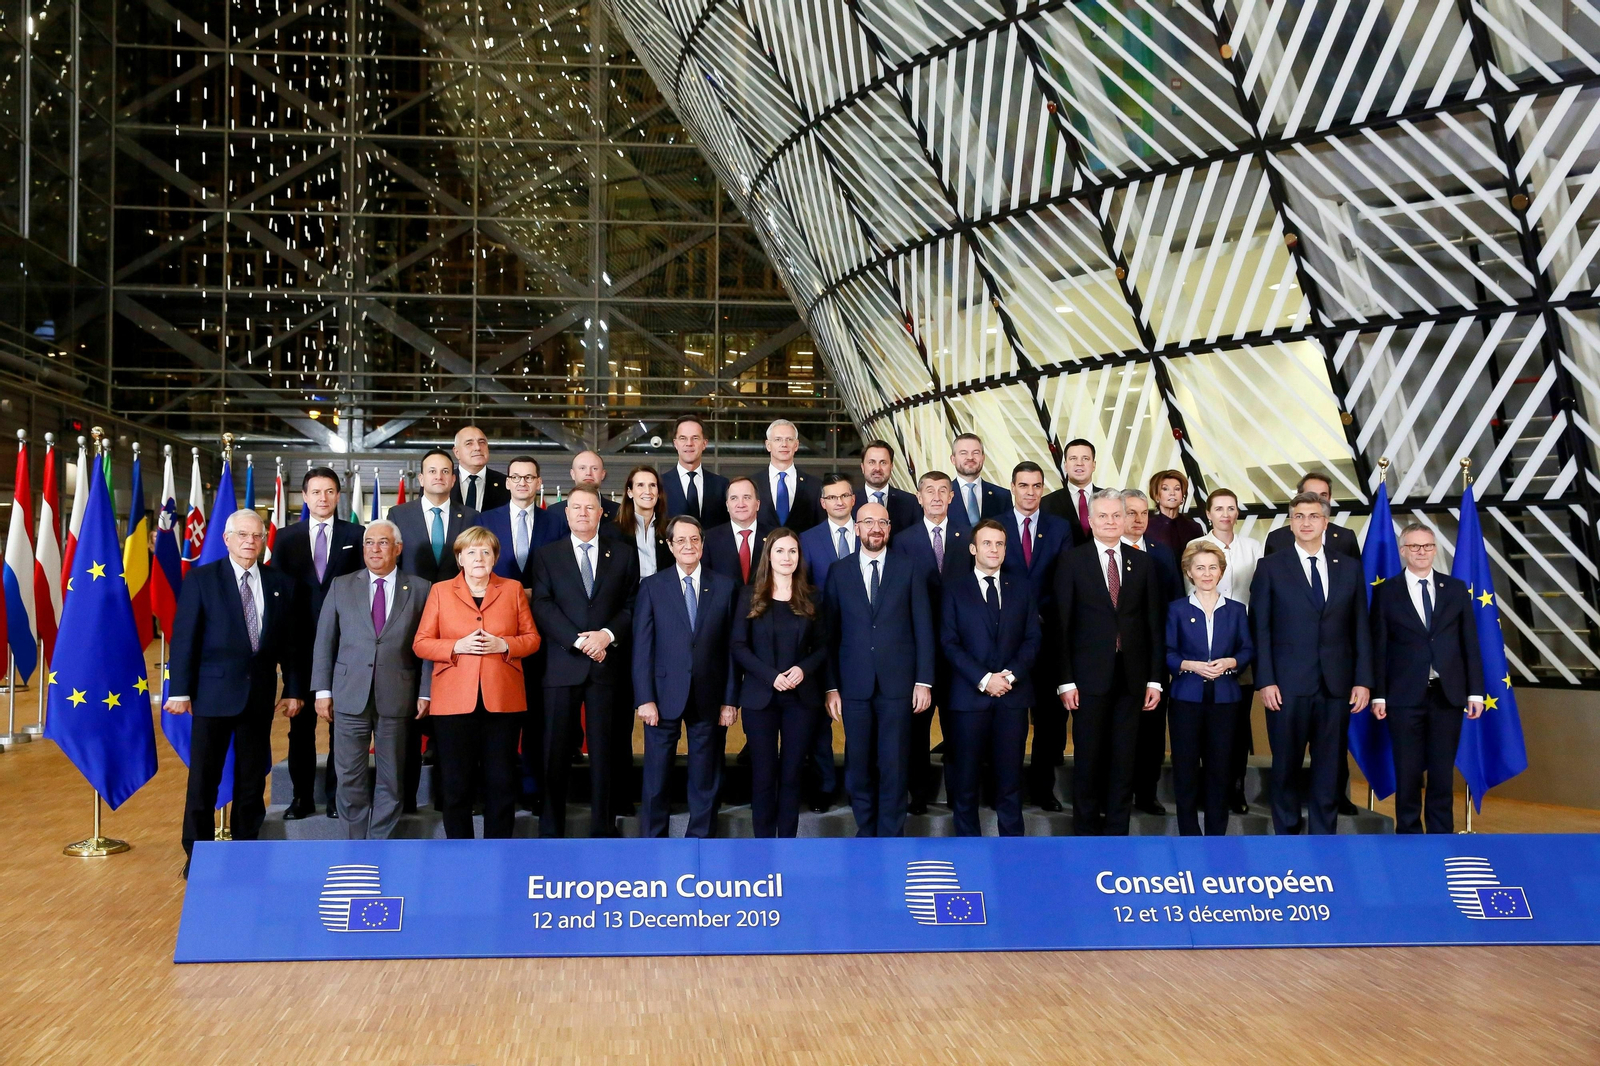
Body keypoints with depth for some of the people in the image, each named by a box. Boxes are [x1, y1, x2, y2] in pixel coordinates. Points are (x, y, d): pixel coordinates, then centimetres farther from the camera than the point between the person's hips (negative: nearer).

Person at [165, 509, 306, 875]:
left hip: (260, 695, 3)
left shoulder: (281, 585, 7)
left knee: (253, 780, 10)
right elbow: (183, 638, -4)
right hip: (213, 694, -3)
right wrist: (180, 691, -9)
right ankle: (196, 854, 15)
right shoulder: (201, 580, -1)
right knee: (203, 779, 4)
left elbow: (292, 642, 9)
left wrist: (294, 690, 5)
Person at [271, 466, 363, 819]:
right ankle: (303, 796, 16)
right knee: (301, 723, 8)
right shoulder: (286, 537, 7)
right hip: (301, 642, 2)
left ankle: (336, 795, 15)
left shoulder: (355, 535, 2)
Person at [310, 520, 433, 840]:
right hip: (350, 696, 1)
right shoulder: (341, 586, 7)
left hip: (397, 700, -1)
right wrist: (322, 690, 2)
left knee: (391, 780, 7)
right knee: (350, 777, 5)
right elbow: (324, 642, 7)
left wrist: (425, 693, -3)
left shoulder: (420, 589, 4)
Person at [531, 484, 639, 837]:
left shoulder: (624, 555, 10)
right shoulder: (546, 555, 8)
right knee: (556, 752, 2)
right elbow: (542, 607, -2)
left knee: (603, 749, 5)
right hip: (562, 664, 0)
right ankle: (551, 831, 10)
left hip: (606, 664, 1)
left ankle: (603, 828, 13)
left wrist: (608, 634, -12)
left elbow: (633, 606, 6)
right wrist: (579, 640, -13)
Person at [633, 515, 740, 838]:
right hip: (664, 696, -1)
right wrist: (645, 699, -8)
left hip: (709, 698, 1)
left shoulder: (725, 587, 5)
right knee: (656, 777, 5)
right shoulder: (652, 586, 2)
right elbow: (642, 647, -2)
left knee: (706, 778, 9)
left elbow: (731, 647, 4)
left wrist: (730, 699, 0)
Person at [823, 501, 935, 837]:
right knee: (858, 765, 6)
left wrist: (924, 681, -3)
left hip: (897, 683, -1)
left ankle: (890, 836, 10)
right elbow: (830, 632, 5)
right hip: (854, 685, 1)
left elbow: (923, 629, 2)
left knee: (893, 765, 0)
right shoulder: (839, 572, 6)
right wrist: (831, 686, 1)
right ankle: (866, 831, 21)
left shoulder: (908, 570, 4)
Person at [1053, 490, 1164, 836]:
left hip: (1131, 677, 2)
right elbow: (1062, 625, -3)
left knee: (1124, 759, 6)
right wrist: (1065, 680, -8)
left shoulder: (1142, 562, 8)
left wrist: (1155, 678, 2)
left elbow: (1154, 623, 8)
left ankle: (1117, 831, 16)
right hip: (1090, 675, -2)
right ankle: (1086, 831, 16)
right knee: (1087, 757, 4)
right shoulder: (1072, 561, 1)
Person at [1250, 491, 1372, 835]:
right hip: (1287, 686, -2)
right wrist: (1265, 681, -9)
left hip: (1336, 686, 2)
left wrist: (1363, 680, 1)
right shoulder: (1271, 568, 2)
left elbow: (1361, 628, 8)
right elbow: (1260, 629, -1)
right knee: (1286, 768, 6)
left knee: (1329, 770, 7)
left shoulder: (1350, 568, 10)